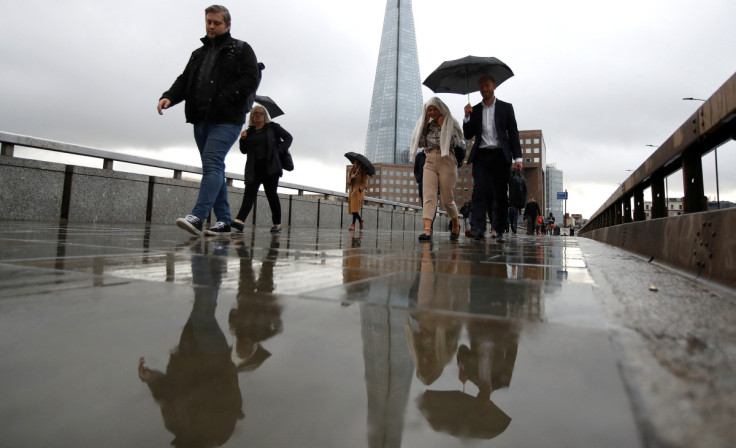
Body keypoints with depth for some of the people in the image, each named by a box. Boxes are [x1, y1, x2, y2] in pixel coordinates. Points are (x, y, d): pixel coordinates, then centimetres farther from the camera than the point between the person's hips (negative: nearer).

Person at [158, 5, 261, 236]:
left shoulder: (241, 49, 8)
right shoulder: (198, 53, 26)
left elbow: (252, 78, -7)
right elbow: (184, 80, 20)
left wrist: (224, 98, -16)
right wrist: (168, 96, -1)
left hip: (227, 120, -7)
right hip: (201, 120, 7)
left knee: (212, 163, -20)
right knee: (214, 168, 5)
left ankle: (197, 216, -27)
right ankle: (224, 221, 9)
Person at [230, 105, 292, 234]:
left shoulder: (272, 127, 11)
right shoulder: (250, 131, 19)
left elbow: (288, 137, 11)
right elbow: (244, 150, 18)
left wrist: (280, 150, -2)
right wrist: (243, 139, 0)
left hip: (270, 166, -3)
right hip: (254, 168, 3)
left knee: (271, 194, -2)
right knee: (249, 193, -11)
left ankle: (277, 224, 6)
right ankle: (240, 220, -24)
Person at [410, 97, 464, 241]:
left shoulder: (451, 123, 4)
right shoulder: (427, 125, 16)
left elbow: (453, 142, -10)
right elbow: (420, 143, 9)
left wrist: (442, 125, -7)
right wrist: (424, 126, 4)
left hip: (446, 162, -3)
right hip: (430, 163, 4)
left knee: (447, 199, 0)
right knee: (428, 196, -13)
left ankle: (456, 224, 27)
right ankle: (427, 230, -21)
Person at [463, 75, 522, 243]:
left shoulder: (506, 107, 12)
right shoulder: (474, 110, 17)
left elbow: (513, 133, 8)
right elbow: (468, 135, 13)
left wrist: (517, 158, -2)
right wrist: (467, 117, -4)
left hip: (500, 155, 0)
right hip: (481, 155, 1)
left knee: (501, 194, -1)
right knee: (480, 191, -14)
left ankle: (499, 231, 6)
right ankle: (477, 228, -22)